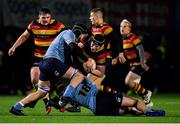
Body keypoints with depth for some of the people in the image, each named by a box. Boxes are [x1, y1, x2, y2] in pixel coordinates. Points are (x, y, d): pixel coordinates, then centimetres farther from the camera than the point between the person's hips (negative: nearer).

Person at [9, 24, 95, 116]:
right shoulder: (68, 33, 4)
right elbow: (73, 48, -16)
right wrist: (87, 60, -17)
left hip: (45, 63, 10)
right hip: (52, 62, -10)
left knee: (41, 93, 18)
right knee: (79, 76, -12)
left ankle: (16, 107, 16)